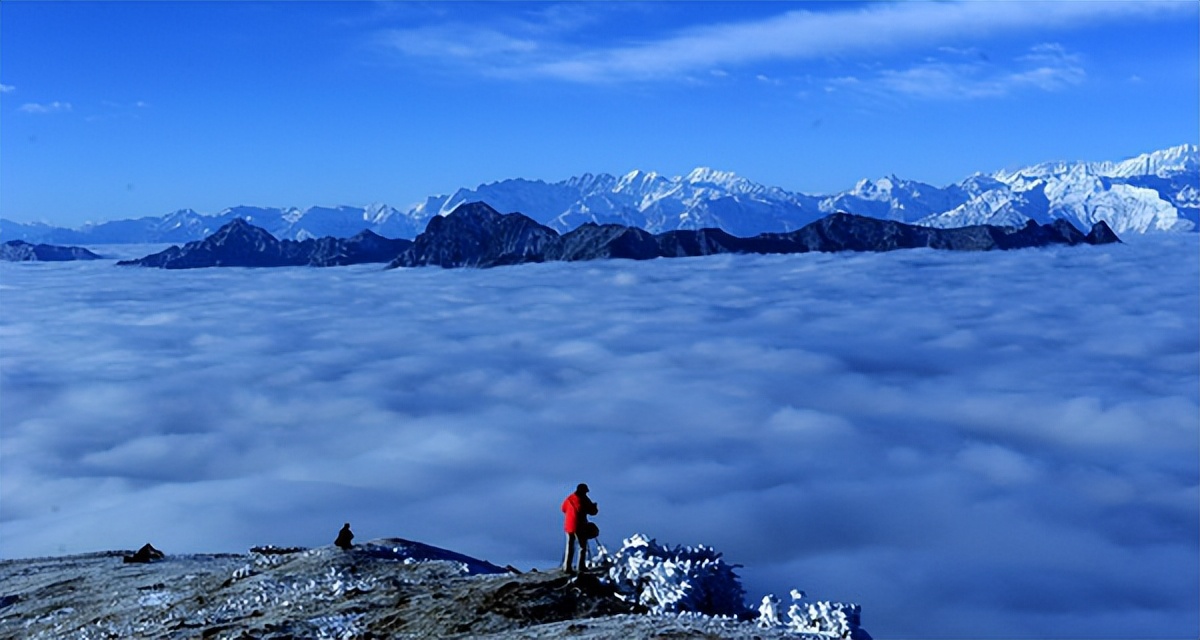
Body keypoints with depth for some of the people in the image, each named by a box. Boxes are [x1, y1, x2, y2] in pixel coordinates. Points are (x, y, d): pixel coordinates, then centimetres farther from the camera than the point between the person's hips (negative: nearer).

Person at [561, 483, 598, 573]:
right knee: (583, 547, 5)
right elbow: (593, 512, -6)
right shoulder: (584, 499, -9)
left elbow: (564, 509, 19)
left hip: (569, 526, 5)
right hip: (580, 526, -5)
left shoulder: (569, 498, 6)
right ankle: (581, 568, -1)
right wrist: (595, 507, 15)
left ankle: (567, 567, 9)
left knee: (569, 547, 12)